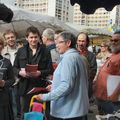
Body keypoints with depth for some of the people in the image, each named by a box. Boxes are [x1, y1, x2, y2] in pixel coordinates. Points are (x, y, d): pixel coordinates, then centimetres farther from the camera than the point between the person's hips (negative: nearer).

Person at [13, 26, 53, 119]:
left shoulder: (45, 51, 1)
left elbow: (50, 70, -1)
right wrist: (20, 72, -10)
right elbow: (15, 67, 11)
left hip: (40, 87, -2)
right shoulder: (21, 51, 8)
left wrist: (39, 73, -18)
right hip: (25, 88, 2)